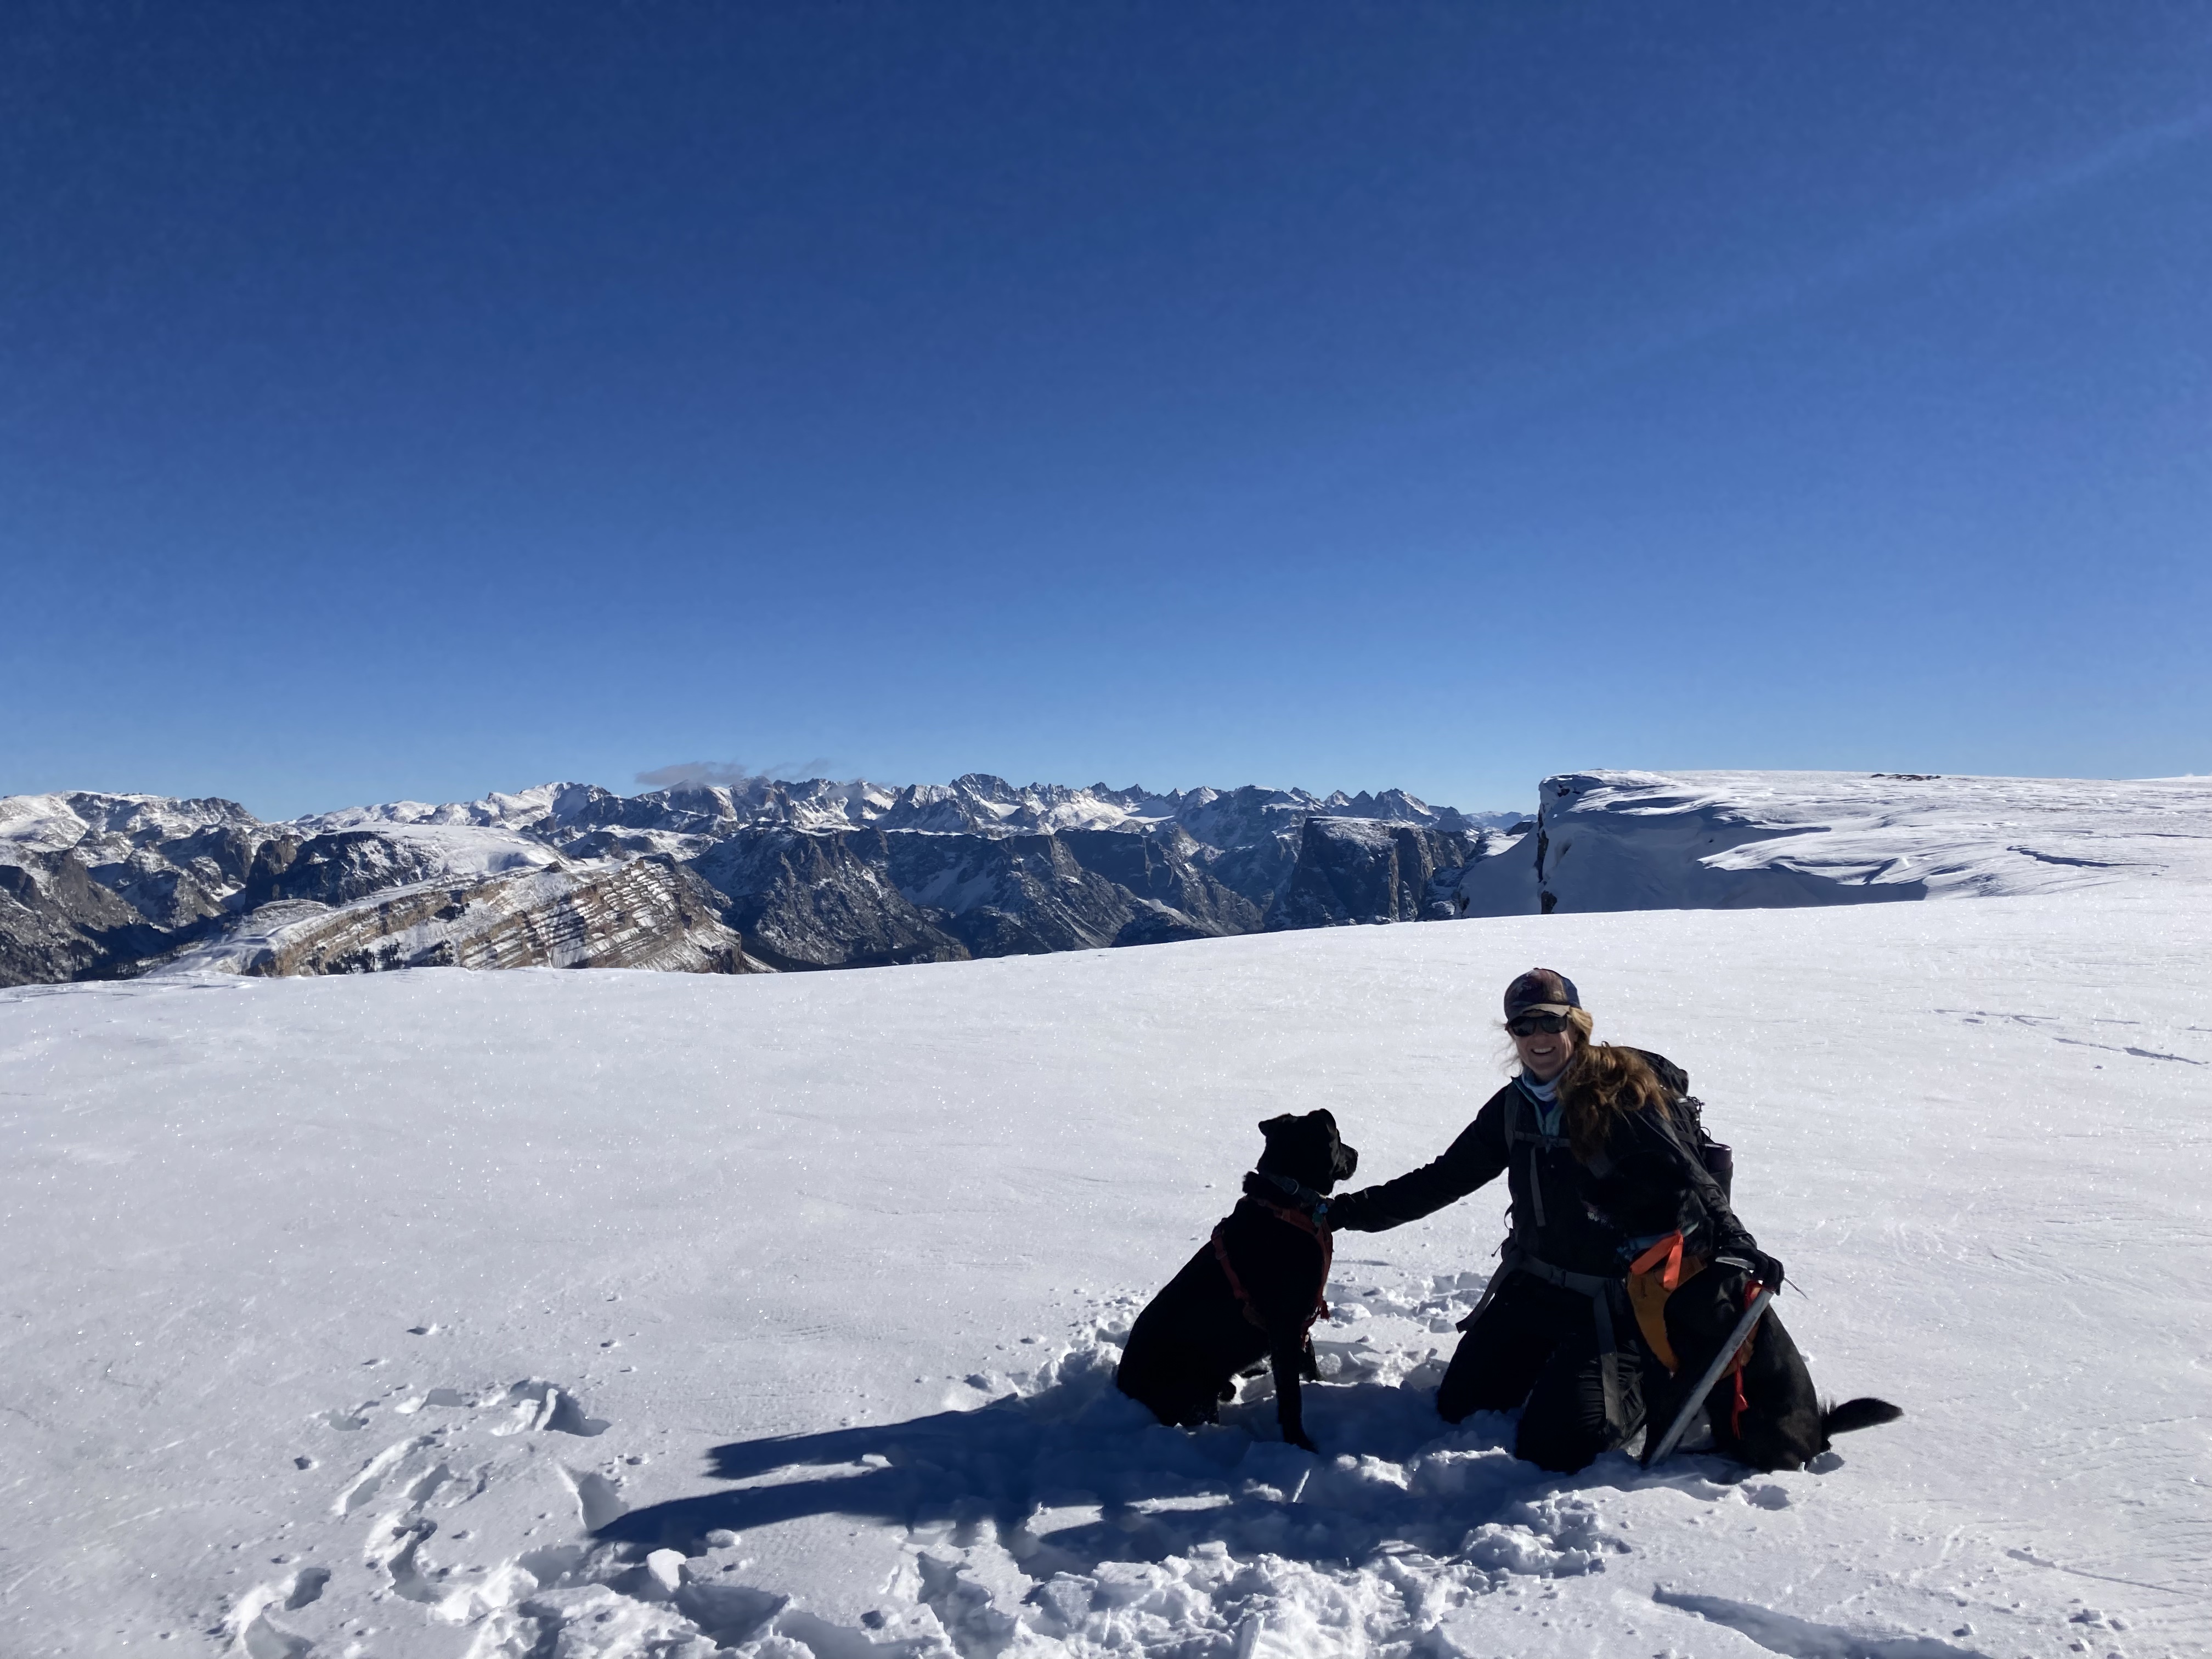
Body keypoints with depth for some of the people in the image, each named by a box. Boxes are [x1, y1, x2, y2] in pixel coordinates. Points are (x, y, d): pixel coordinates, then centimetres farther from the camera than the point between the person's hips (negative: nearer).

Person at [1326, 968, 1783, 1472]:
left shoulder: (1624, 1091, -15)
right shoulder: (1514, 1106, 3)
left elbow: (1688, 1179, -22)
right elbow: (1442, 1180, 7)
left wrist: (1735, 1246, -42)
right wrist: (1353, 1210, 2)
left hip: (1614, 1296, -6)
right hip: (1533, 1286, 6)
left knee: (1552, 1446, -13)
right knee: (1459, 1403, 7)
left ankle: (1652, 1371, 13)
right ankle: (1561, 1362, 29)